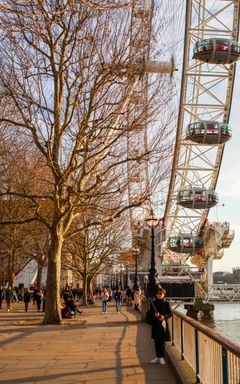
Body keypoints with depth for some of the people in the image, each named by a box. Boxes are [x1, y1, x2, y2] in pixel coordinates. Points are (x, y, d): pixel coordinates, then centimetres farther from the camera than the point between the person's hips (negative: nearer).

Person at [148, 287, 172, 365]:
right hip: (155, 324, 2)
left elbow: (170, 313, -1)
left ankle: (161, 357, 11)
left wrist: (164, 316, -19)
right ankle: (157, 357, 21)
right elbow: (150, 312, -1)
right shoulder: (153, 303, 2)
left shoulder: (166, 303, -1)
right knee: (156, 341, 9)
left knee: (162, 341, 2)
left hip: (163, 324, -1)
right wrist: (155, 314, -22)